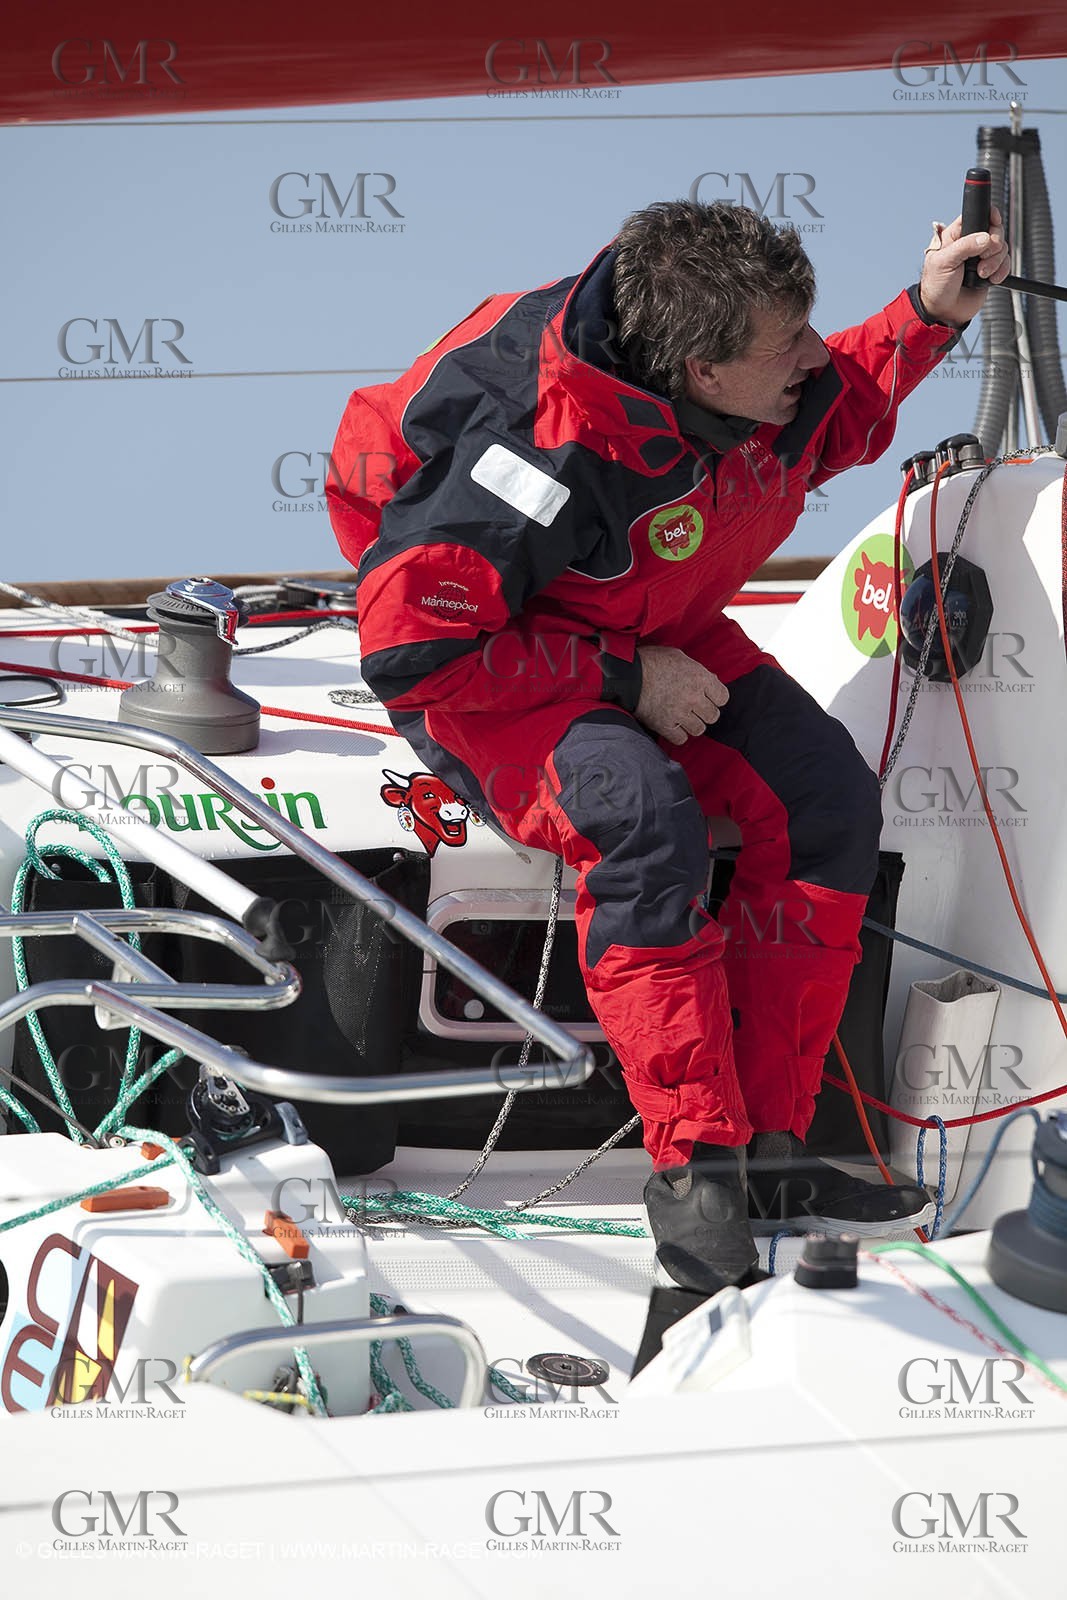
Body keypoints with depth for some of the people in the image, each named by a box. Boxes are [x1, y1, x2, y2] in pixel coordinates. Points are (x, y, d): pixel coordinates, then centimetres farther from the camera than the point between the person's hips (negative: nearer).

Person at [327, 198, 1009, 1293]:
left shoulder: (772, 391, -12)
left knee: (828, 794, -17)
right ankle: (693, 1161, -25)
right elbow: (412, 648, -31)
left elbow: (842, 416, 16)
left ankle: (768, 1132, -12)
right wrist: (623, 678, -27)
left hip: (661, 647, 7)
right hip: (488, 678, -7)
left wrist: (928, 314, -2)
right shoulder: (550, 450, -35)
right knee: (646, 819, -35)